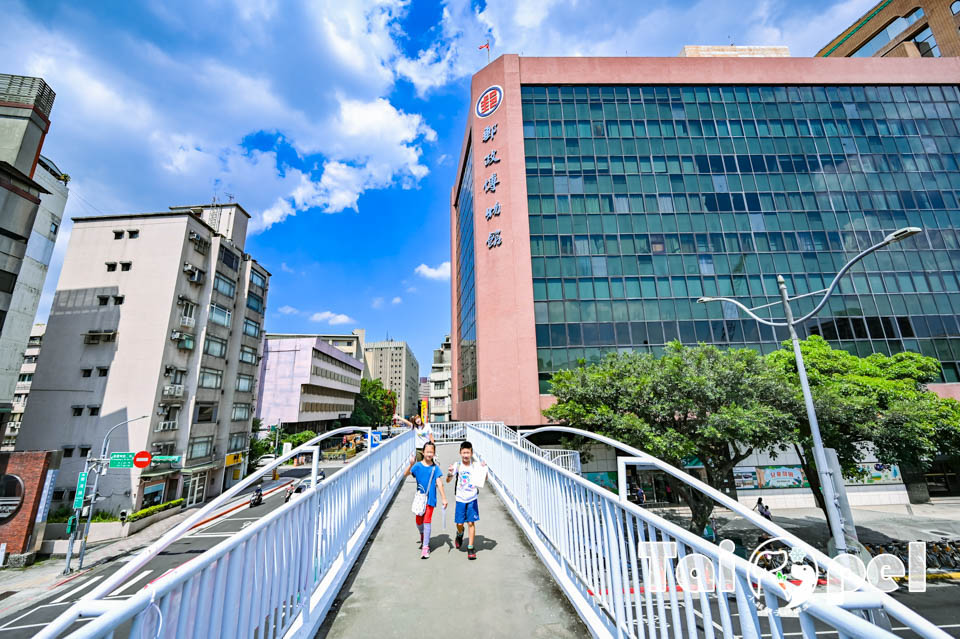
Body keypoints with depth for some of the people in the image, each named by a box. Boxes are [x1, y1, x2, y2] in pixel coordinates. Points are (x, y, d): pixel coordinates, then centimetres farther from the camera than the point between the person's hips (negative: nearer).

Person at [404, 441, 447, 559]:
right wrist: (411, 464, -34)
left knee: (427, 521, -6)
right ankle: (422, 535, 46)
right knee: (419, 521, 14)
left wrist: (443, 498, -17)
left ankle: (425, 547, 4)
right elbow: (405, 474, -17)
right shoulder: (418, 466, -5)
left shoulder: (435, 468, -7)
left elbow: (439, 483, -10)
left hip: (430, 499, -2)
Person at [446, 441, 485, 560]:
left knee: (471, 523, 1)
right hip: (460, 498, 0)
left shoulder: (475, 466, -4)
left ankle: (470, 548, 15)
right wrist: (449, 474, -29)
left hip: (473, 499, 0)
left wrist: (484, 470, -23)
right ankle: (460, 534, 40)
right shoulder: (457, 465, -6)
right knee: (459, 523, 5)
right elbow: (448, 481, -7)